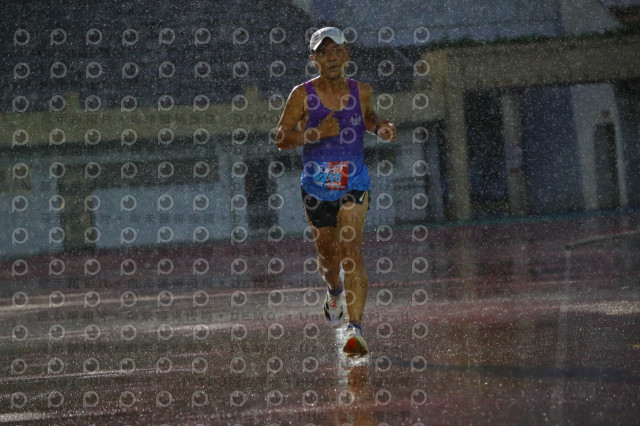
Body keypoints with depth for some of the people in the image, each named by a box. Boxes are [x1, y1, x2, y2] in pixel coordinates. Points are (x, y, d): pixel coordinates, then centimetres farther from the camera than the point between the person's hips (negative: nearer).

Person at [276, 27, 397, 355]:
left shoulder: (361, 91, 0)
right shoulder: (303, 95, -8)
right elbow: (281, 138, -8)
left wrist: (380, 128, 0)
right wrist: (316, 133, -23)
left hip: (353, 184, -1)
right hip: (316, 186, 1)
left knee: (350, 249, -18)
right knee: (327, 255, 15)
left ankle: (355, 329, -24)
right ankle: (335, 292, 52)